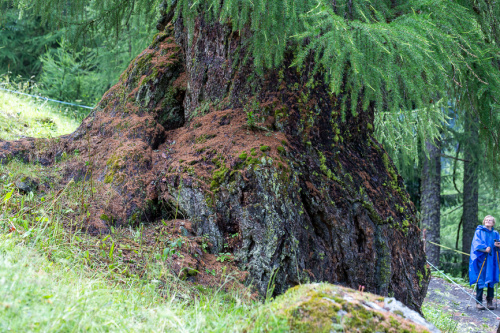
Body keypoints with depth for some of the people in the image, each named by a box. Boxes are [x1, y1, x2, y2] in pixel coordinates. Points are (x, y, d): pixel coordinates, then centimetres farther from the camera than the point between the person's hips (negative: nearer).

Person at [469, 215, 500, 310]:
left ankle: (489, 301, 6)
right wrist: (485, 248, -23)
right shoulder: (479, 232, 6)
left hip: (492, 260, 3)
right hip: (481, 259, -3)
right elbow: (476, 243, -6)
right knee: (481, 280, -7)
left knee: (491, 280, 0)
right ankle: (479, 301, -5)